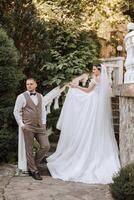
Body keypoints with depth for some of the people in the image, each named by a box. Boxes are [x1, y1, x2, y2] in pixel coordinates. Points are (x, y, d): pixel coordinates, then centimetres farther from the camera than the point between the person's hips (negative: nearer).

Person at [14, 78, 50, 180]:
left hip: (40, 126, 5)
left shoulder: (40, 96, 14)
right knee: (29, 149, 1)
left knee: (46, 146, 0)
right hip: (28, 127, -5)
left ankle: (33, 164, 18)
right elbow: (16, 111, -2)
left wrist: (44, 123, 10)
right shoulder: (22, 97, -2)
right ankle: (33, 170, 13)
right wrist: (21, 124, -9)